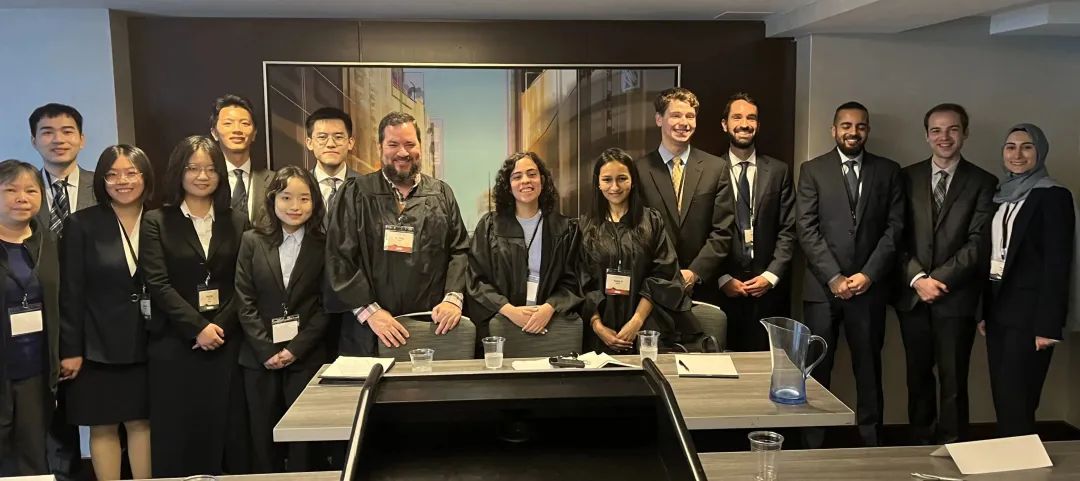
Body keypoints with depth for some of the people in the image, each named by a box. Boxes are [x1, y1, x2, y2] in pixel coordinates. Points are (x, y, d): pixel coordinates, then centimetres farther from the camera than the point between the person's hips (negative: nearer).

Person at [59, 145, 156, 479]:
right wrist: (70, 349, -8)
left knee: (142, 422, 9)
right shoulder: (81, 224, -3)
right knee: (103, 427, 8)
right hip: (99, 345, -1)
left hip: (147, 343, 2)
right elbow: (71, 293, -5)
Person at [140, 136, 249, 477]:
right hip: (174, 345, -1)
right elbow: (158, 283, -6)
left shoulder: (238, 222, 10)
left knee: (227, 432, 3)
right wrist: (198, 327, -13)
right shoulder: (156, 222, 4)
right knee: (179, 436, 3)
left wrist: (221, 326, -9)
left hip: (226, 343, 2)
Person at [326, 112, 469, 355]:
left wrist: (453, 297, -9)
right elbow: (340, 257, -2)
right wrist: (369, 310, -12)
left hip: (434, 325, 2)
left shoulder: (441, 193, 10)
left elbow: (460, 250, 8)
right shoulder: (356, 194, 3)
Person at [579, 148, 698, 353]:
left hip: (647, 329, 0)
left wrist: (637, 321, -11)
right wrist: (598, 326, -9)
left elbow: (662, 276, -3)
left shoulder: (652, 221, 3)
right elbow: (582, 282, 2)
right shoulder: (586, 226, 6)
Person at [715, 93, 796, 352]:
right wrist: (723, 278, -6)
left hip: (769, 288, 1)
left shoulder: (779, 171, 7)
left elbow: (788, 230, 4)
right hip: (723, 289, -1)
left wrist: (771, 276, -6)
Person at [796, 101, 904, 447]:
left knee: (869, 368, 6)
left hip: (869, 286, 1)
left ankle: (871, 441, 16)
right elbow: (807, 230, -2)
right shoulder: (812, 170, 5)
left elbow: (894, 228, 3)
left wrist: (869, 275, -8)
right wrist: (834, 277, -9)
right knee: (817, 368, 2)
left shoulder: (888, 171, 9)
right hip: (822, 287, -1)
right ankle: (814, 443, 11)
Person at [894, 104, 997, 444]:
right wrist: (917, 279, -10)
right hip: (912, 294, 2)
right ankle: (921, 447, 22)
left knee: (953, 381, 0)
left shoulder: (983, 183, 2)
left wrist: (940, 279, -13)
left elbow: (978, 243, -6)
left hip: (956, 296, -2)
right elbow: (898, 236, 2)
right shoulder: (907, 177, 7)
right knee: (918, 377, 11)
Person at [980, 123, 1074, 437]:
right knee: (1001, 399, 11)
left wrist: (1048, 324, -17)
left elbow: (1058, 264, -13)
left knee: (1016, 402, -5)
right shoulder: (1002, 195, 13)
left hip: (1029, 310, -7)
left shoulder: (1054, 196, -8)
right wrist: (983, 311, 11)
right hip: (998, 308, 7)